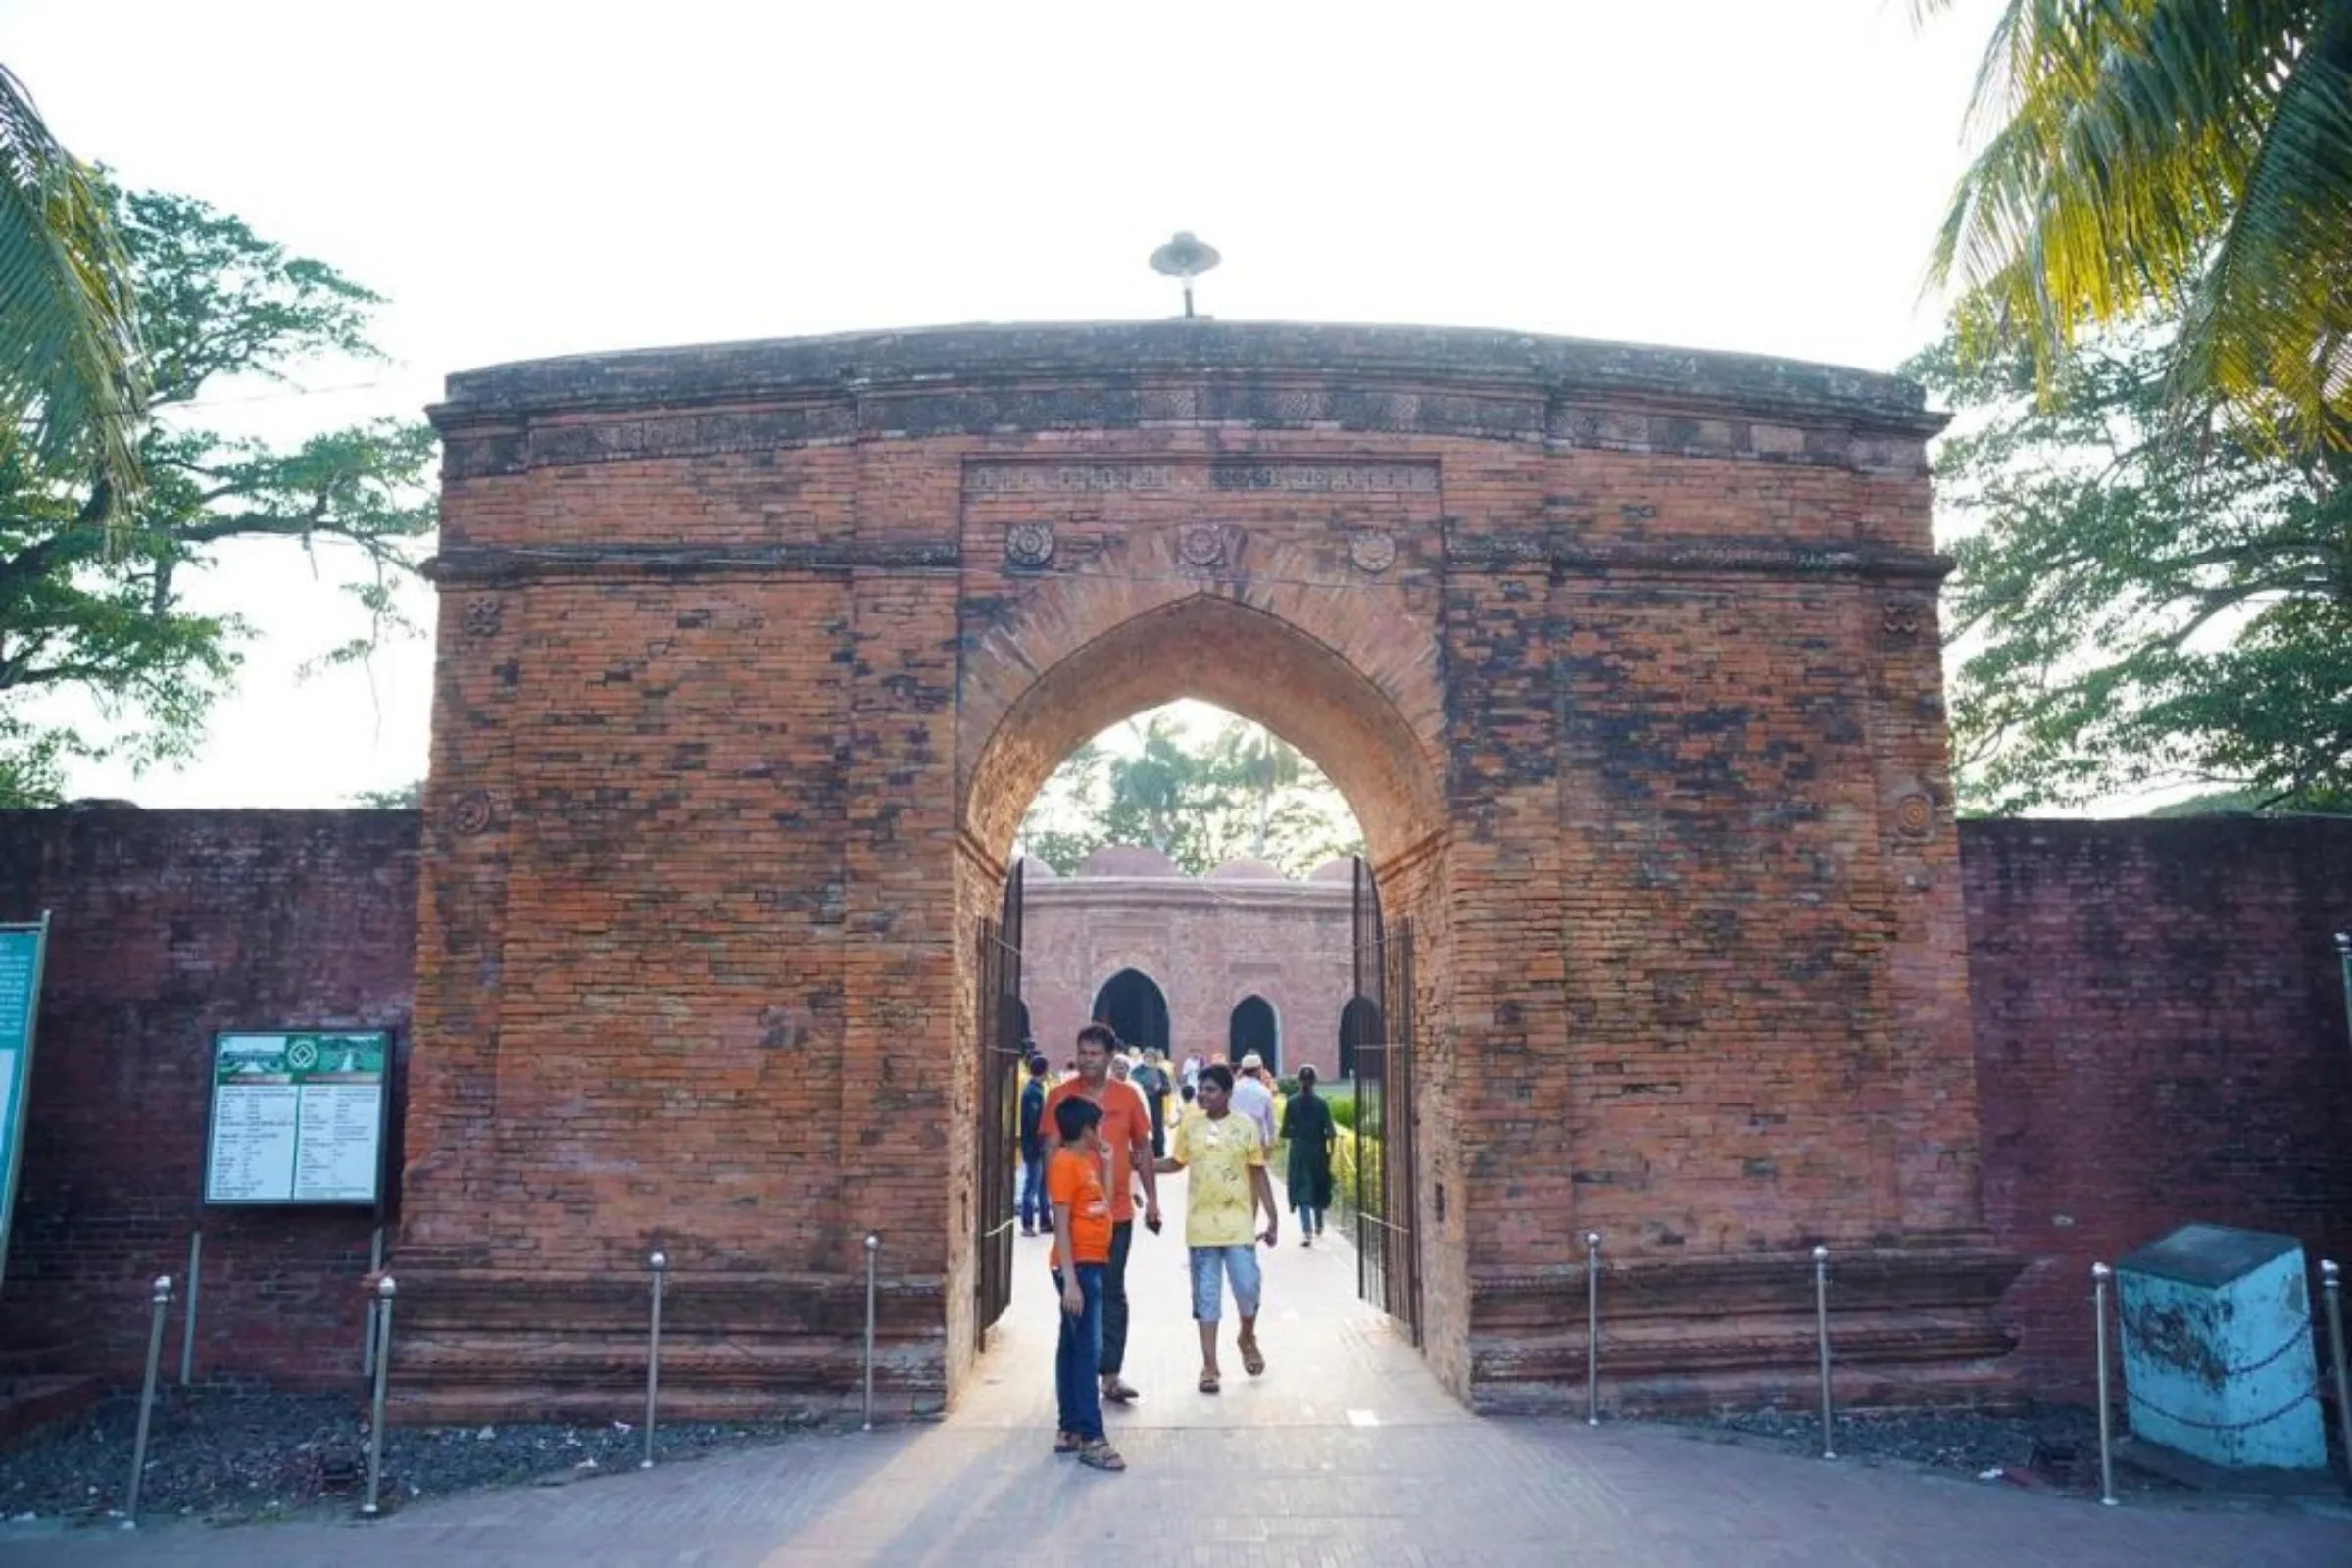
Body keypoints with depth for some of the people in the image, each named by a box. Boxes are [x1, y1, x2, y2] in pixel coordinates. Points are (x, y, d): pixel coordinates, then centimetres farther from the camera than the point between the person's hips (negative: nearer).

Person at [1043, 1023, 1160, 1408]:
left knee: (1112, 1293, 4)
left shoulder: (1128, 1096, 2)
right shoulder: (1060, 1096, -2)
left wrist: (1151, 1197, 5)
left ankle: (1111, 1375, 8)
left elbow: (1143, 1148, 9)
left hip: (1117, 1211, 1)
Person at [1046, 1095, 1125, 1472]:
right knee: (1086, 1349, -9)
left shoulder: (1086, 1160, 13)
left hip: (1091, 1264, 10)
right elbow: (1061, 1226, -19)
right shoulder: (1065, 1164, -15)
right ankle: (1091, 1439, -7)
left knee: (1074, 1347, 13)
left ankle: (1069, 1429, 19)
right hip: (1077, 1266, -10)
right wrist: (1070, 1279, -22)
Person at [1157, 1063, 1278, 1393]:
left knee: (1247, 1287, -3)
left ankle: (1248, 1338, 28)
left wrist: (1272, 1218, -2)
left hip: (1238, 1223, -2)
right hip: (1201, 1224, 2)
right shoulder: (1189, 1124, 3)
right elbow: (1177, 1162, 11)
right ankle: (1209, 1365, 13)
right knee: (1206, 1296, 5)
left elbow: (1259, 1174, 1)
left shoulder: (1245, 1126, -3)